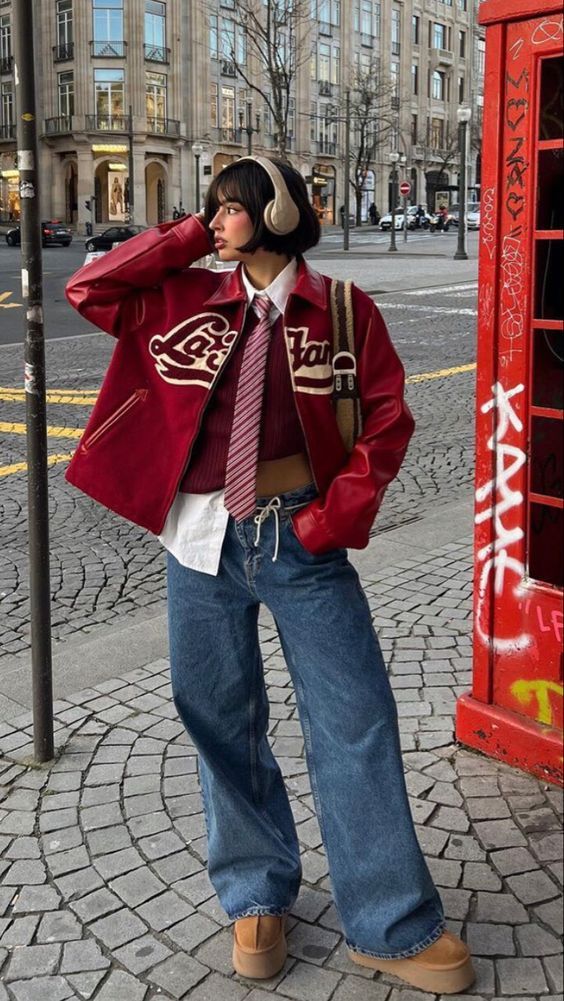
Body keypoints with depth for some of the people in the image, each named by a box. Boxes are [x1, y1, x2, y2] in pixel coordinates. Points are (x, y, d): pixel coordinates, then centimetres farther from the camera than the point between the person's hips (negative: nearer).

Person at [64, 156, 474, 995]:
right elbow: (88, 289, 5)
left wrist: (340, 515, -9)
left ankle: (391, 928, 14)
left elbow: (388, 417, 0)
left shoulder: (341, 310, -2)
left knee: (355, 721, -1)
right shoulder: (182, 299, 5)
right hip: (203, 543, 3)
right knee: (221, 721, 11)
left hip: (302, 539, -2)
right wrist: (188, 237, 1)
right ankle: (257, 899, 32)